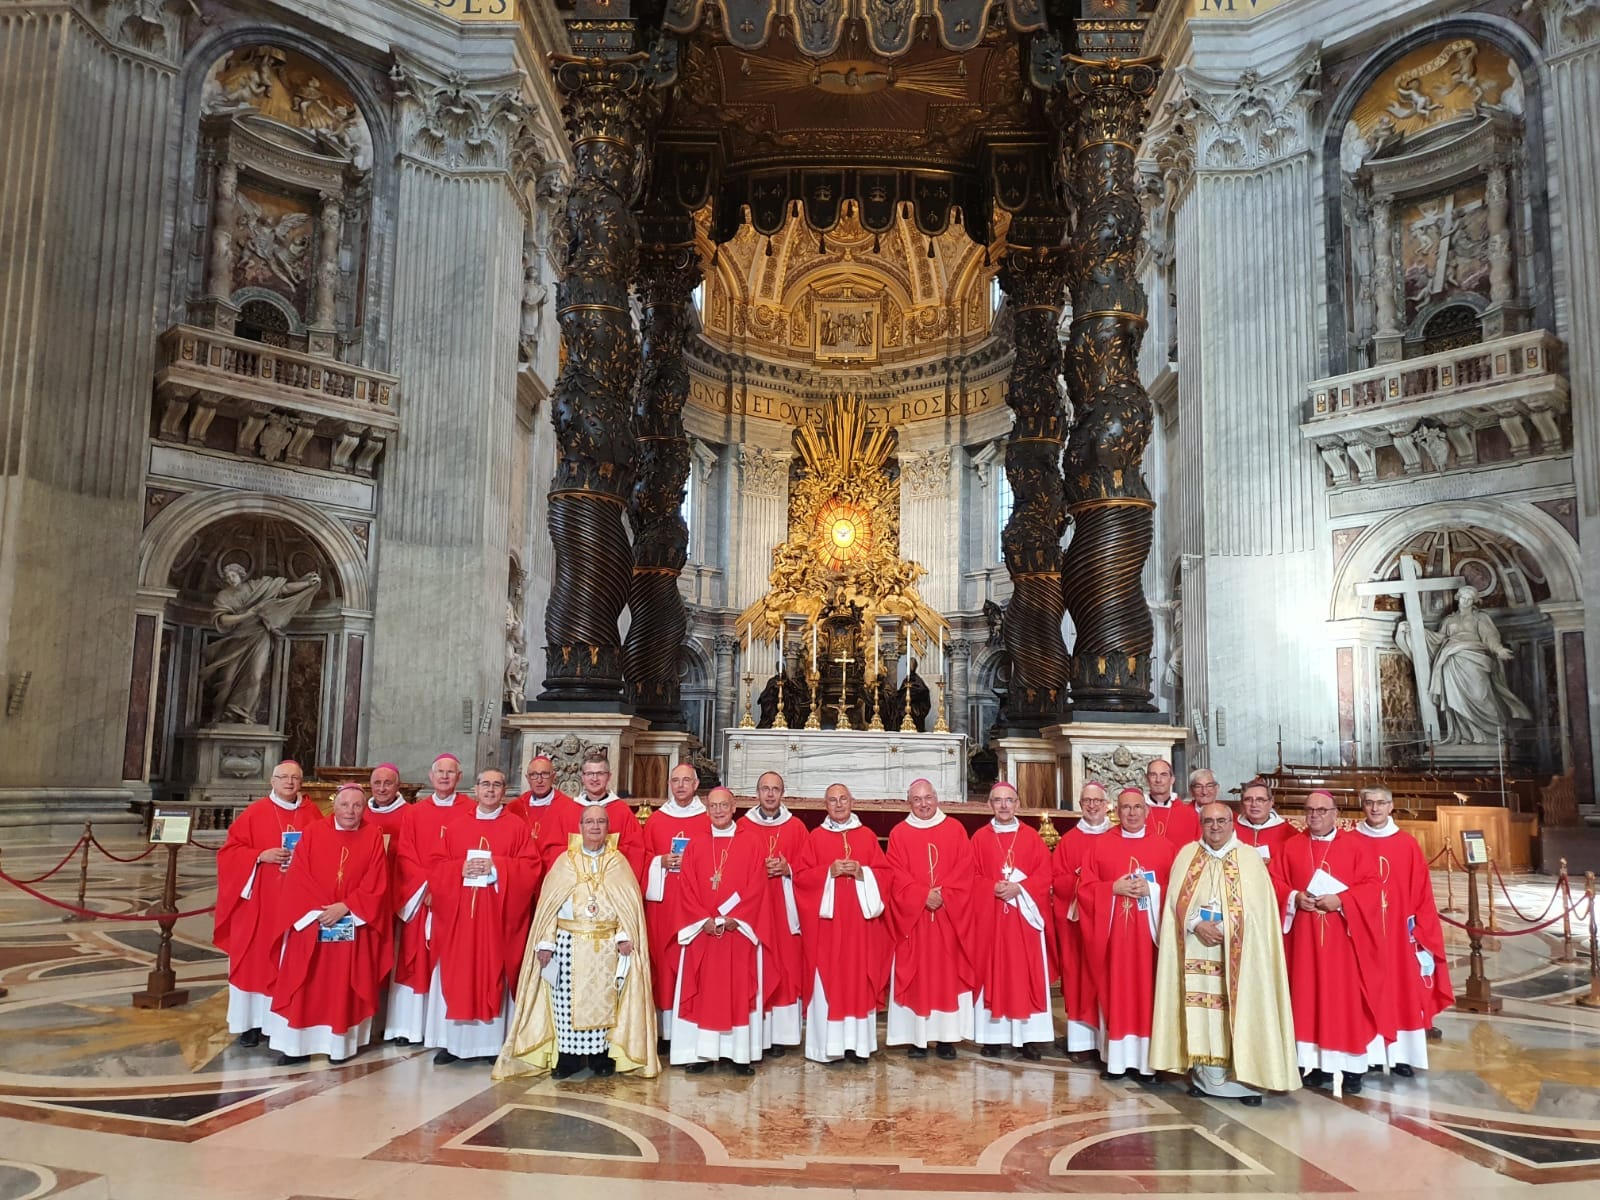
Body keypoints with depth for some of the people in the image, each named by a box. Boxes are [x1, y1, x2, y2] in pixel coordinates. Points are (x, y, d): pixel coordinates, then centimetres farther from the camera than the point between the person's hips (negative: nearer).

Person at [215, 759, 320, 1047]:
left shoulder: (312, 814, 5)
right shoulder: (254, 813, -1)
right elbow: (230, 851, -2)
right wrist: (261, 856, -17)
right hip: (259, 899, -1)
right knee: (255, 958, 3)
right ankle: (252, 1022, 11)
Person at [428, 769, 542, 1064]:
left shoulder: (517, 826, 3)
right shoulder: (456, 827, 11)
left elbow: (530, 866, -5)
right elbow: (438, 866, 7)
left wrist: (496, 866, -16)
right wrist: (461, 869, -12)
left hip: (499, 913, -2)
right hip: (460, 911, 2)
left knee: (494, 972, 0)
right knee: (457, 974, 2)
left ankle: (493, 1042, 7)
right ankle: (453, 1042, 9)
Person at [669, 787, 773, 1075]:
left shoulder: (752, 841, 1)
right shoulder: (695, 845, 8)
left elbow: (757, 886, -5)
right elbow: (686, 888, 2)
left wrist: (733, 918, -12)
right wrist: (705, 919, -10)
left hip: (740, 930, -2)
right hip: (702, 932, 2)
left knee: (740, 991, 1)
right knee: (702, 992, 3)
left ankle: (741, 1053, 7)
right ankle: (702, 1052, 9)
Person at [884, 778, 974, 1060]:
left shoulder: (955, 829, 8)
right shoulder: (899, 833, 5)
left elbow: (964, 869, 0)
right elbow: (897, 875, -3)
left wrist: (943, 894, -13)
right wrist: (923, 895, -16)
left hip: (949, 916, 1)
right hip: (912, 915, -1)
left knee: (948, 973, 1)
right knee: (915, 975, 0)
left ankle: (946, 1037, 7)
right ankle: (916, 1037, 5)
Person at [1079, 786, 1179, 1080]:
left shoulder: (1164, 846, 5)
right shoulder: (1100, 845, 5)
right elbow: (1085, 888, 2)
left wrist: (1151, 890, -14)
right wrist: (1114, 888, -13)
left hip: (1149, 932, 0)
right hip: (1112, 933, 0)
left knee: (1147, 992, 1)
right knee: (1115, 992, 2)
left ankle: (1147, 1060, 9)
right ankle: (1115, 1059, 8)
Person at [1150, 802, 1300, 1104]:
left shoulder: (1250, 858, 1)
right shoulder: (1187, 854, 7)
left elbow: (1258, 908, -6)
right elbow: (1177, 900, 1)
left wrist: (1223, 928, -14)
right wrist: (1198, 924, -15)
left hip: (1238, 954, -1)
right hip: (1197, 953, 2)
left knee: (1241, 1008, -3)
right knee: (1201, 1012, 2)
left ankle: (1247, 1078, 5)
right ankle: (1204, 1076, 11)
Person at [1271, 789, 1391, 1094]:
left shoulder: (1356, 845, 1)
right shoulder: (1292, 847, 8)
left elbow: (1370, 885, -6)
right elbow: (1275, 882, 6)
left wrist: (1340, 901, -18)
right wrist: (1294, 897, -12)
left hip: (1344, 937, -2)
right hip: (1304, 936, 2)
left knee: (1346, 997, 0)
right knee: (1309, 996, 4)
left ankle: (1351, 1066, 7)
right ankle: (1316, 1063, 11)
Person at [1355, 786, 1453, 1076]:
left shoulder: (1408, 844, 4)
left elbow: (1421, 892, 5)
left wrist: (1420, 929, -1)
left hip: (1400, 932, 1)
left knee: (1403, 990, 4)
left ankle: (1401, 1054, 12)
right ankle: (1369, 1053, 7)